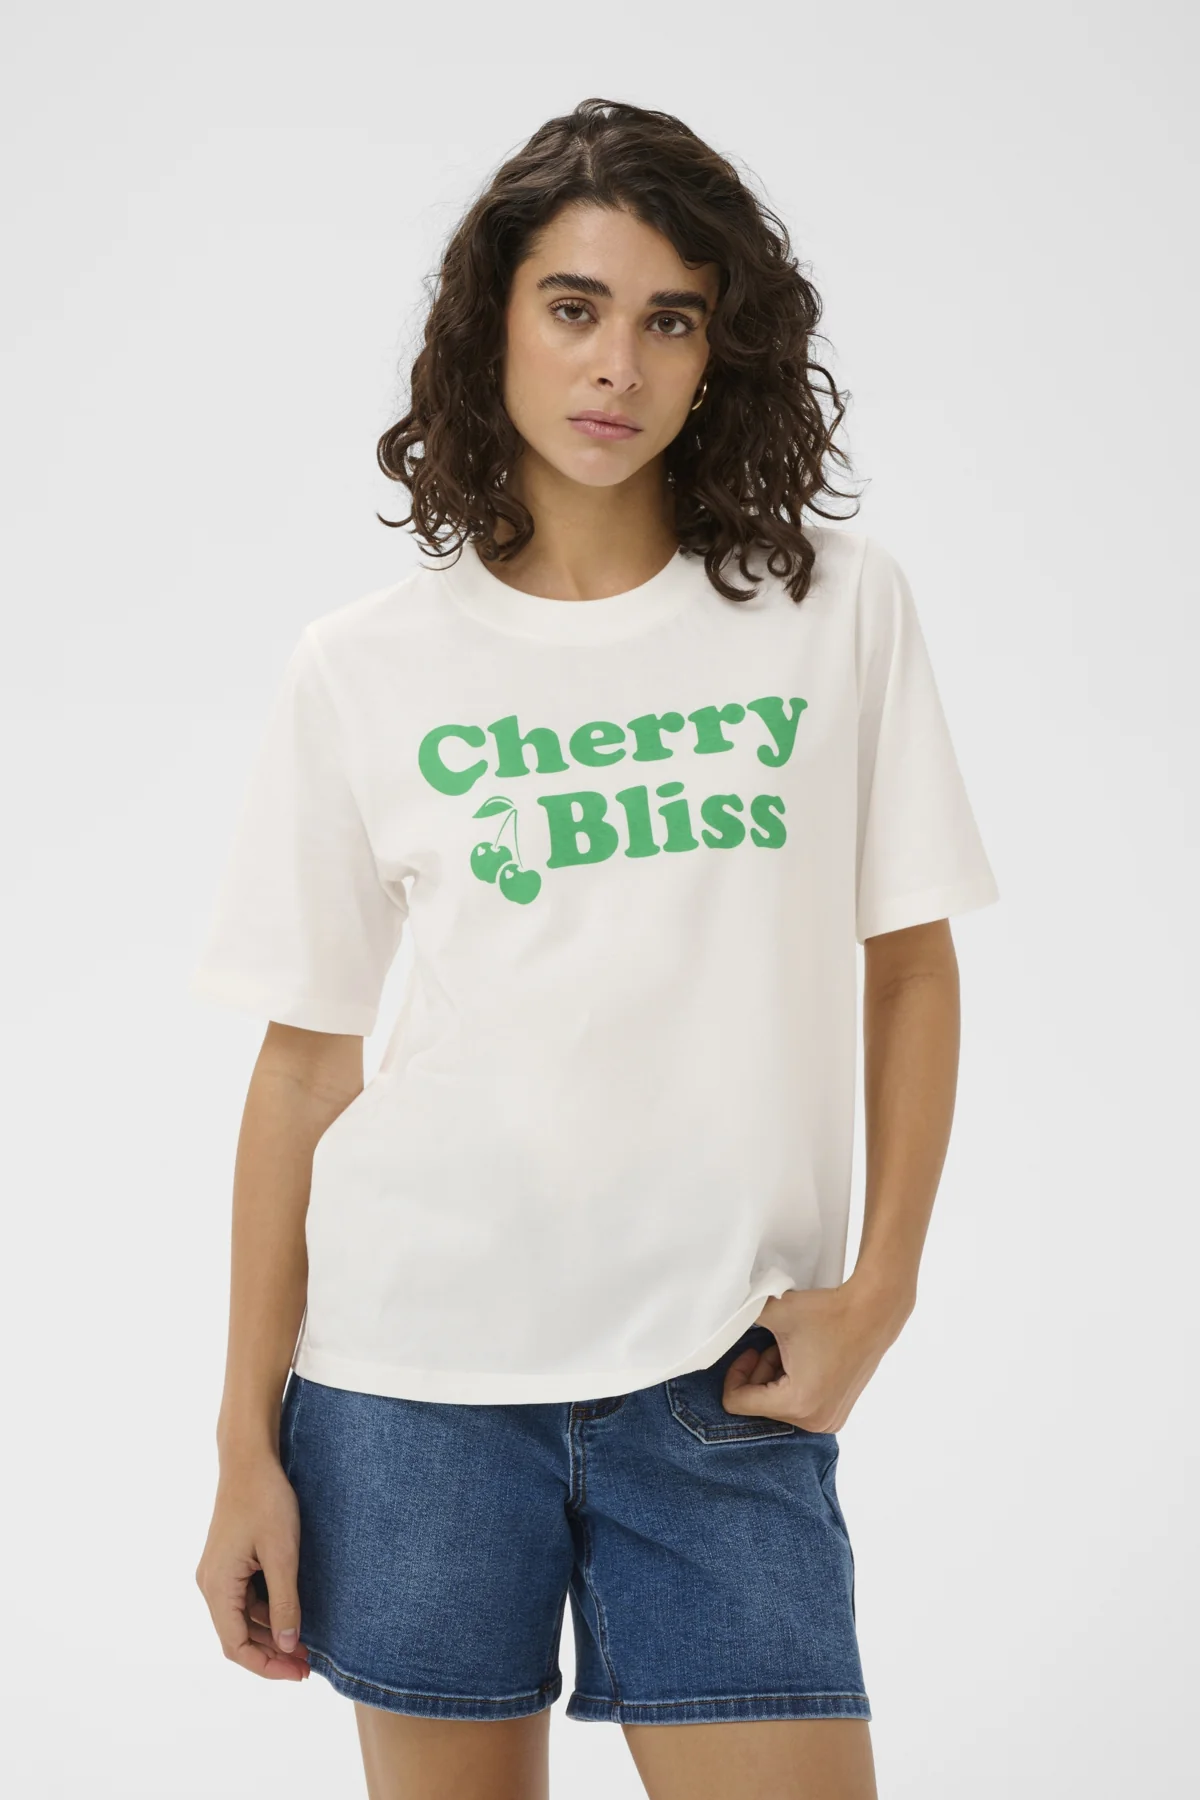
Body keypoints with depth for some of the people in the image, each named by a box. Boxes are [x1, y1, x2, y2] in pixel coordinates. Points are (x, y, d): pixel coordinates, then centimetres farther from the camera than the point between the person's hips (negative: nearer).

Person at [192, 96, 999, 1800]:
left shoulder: (840, 604, 4)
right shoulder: (366, 671, 3)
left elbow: (912, 963, 8)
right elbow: (304, 1062, 5)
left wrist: (883, 1283, -3)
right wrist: (249, 1447, 4)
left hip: (725, 1387, 0)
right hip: (416, 1354, 0)